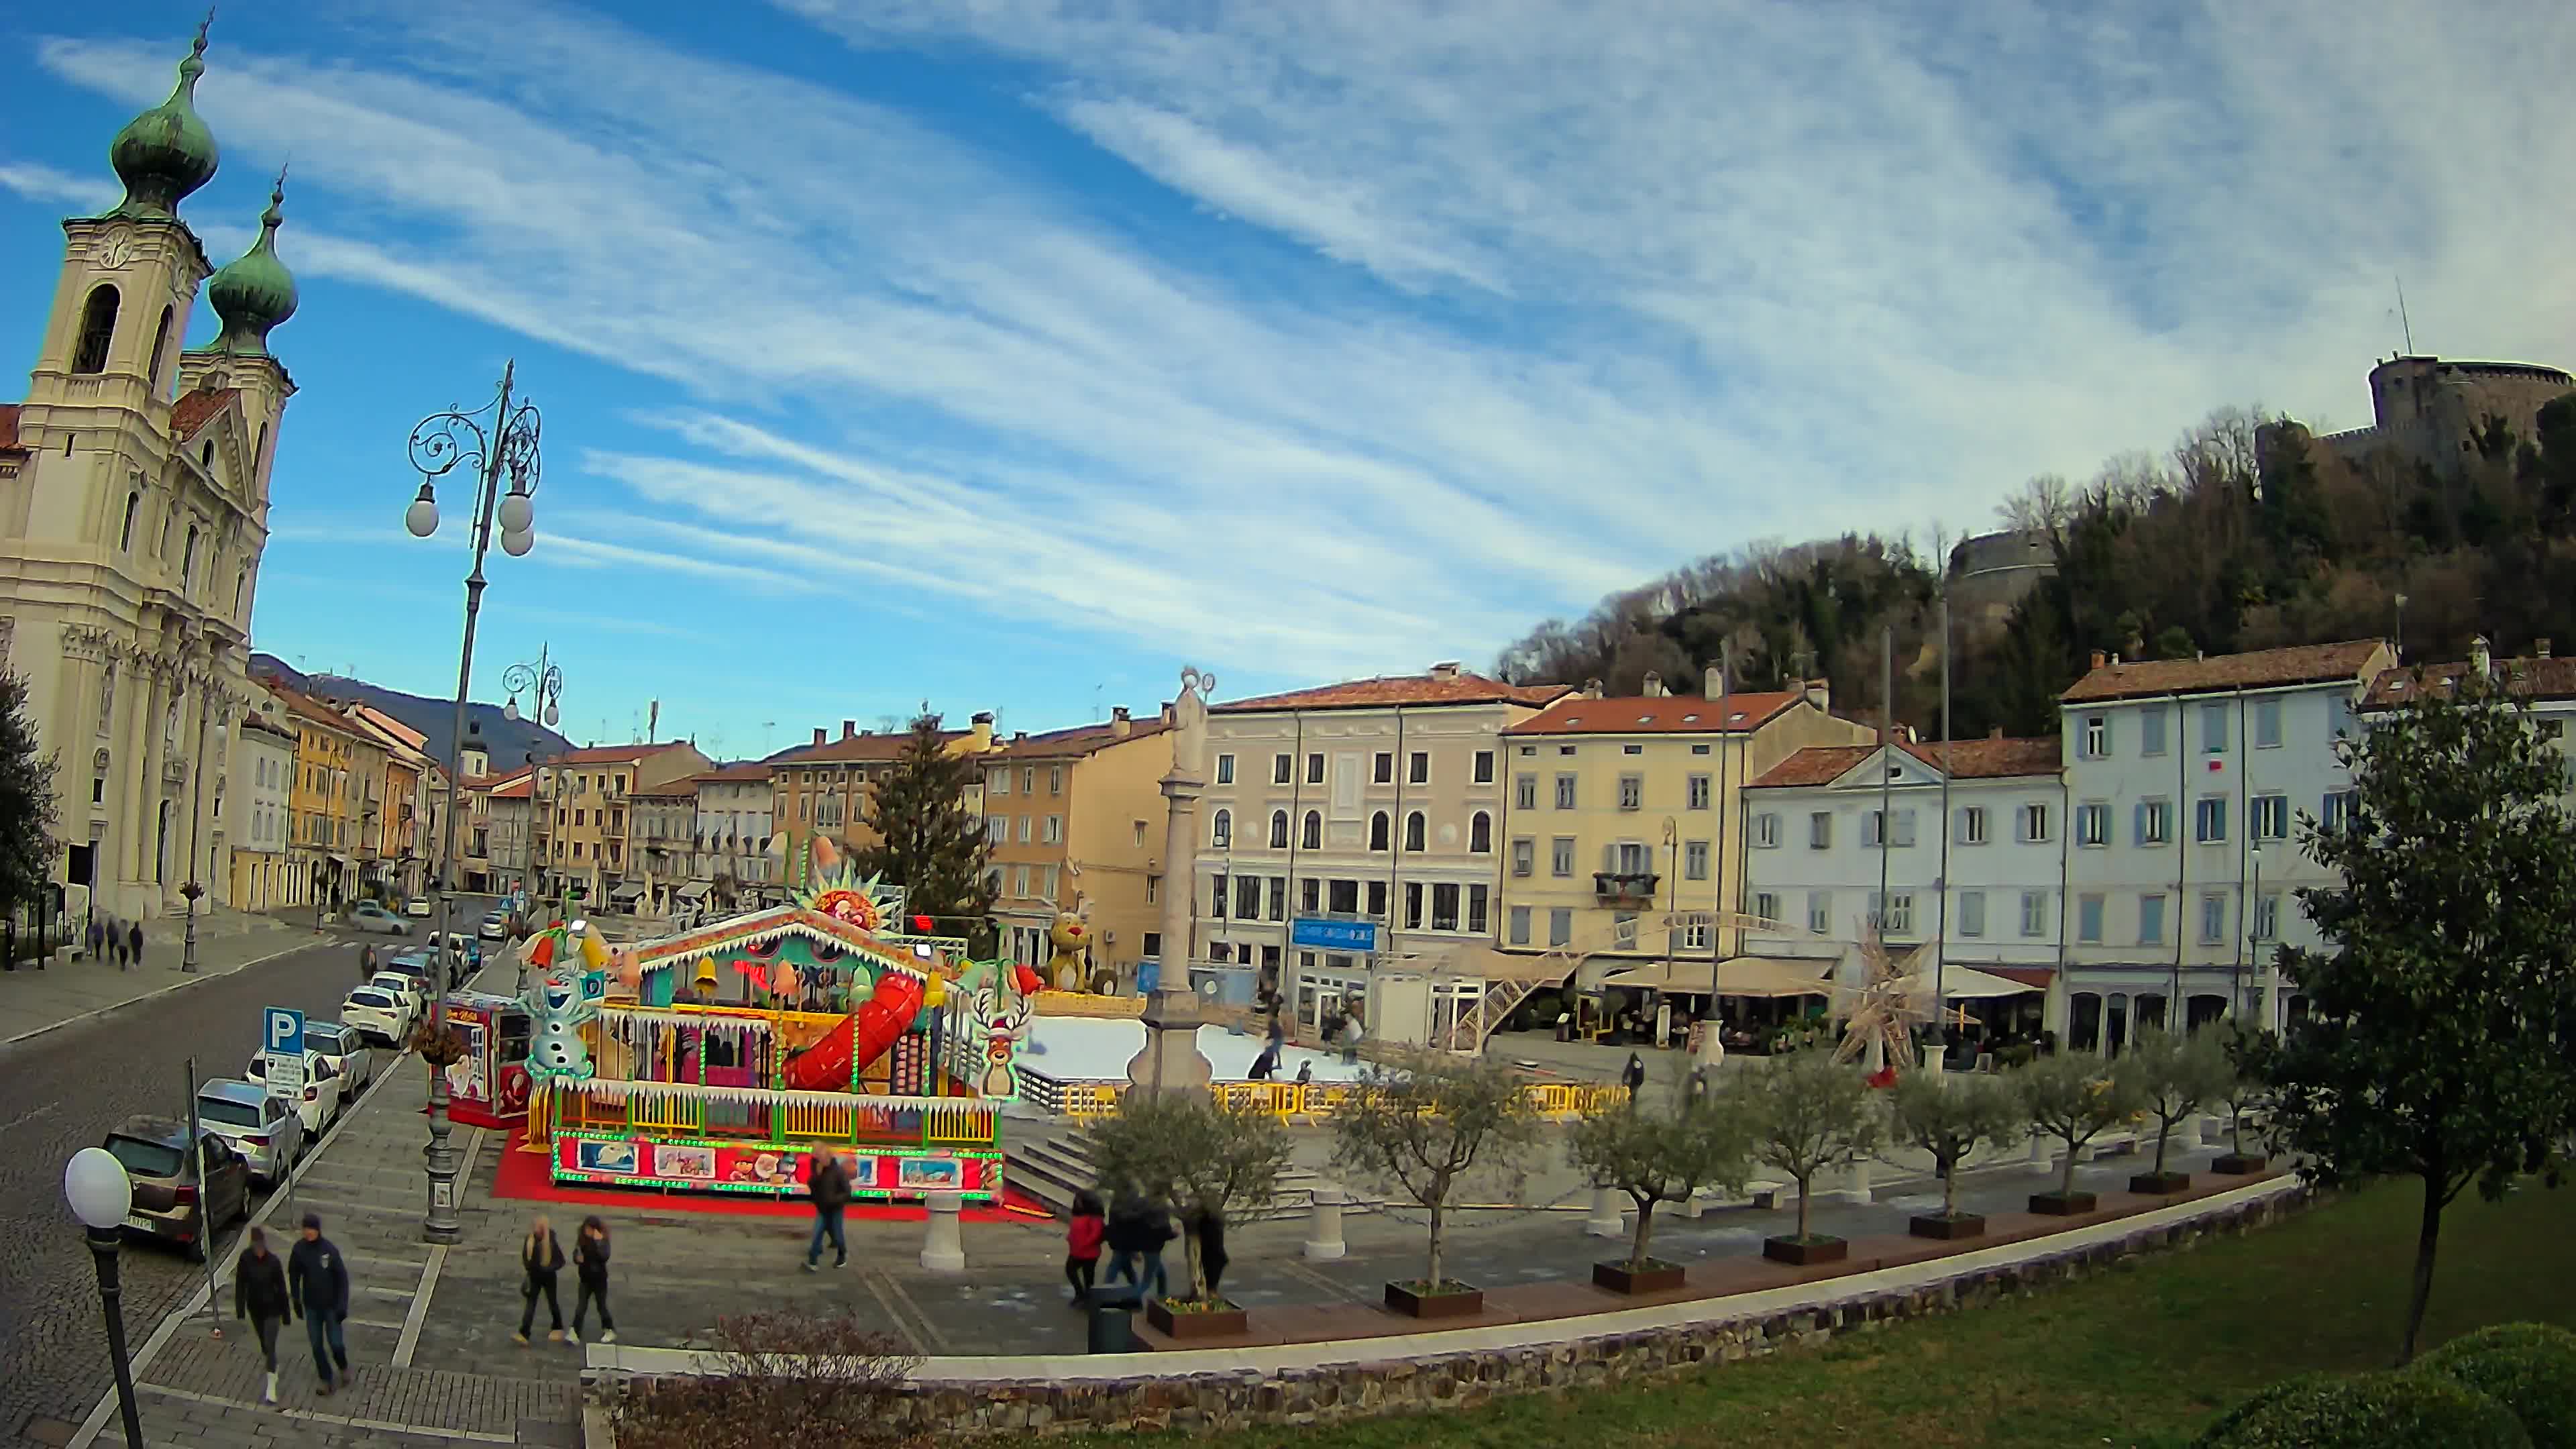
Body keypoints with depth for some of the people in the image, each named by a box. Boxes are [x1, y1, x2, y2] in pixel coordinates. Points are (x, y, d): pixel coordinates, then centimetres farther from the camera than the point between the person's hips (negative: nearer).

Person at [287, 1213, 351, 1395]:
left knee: (336, 1344, 2)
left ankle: (343, 1367, 32)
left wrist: (342, 1306, -15)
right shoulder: (299, 1249, -10)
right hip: (311, 1306, 3)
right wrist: (296, 1302, 6)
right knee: (317, 1346, 9)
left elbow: (342, 1278, -12)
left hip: (331, 1305, -3)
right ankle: (326, 1380, 26)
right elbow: (294, 1276, 5)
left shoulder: (330, 1250, -18)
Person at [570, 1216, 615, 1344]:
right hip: (585, 1279, 3)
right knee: (581, 1307, -1)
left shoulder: (603, 1241, -14)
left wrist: (598, 1242, -34)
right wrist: (578, 1258, -17)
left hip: (599, 1279, -3)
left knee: (602, 1306, 10)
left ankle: (610, 1331, 27)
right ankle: (575, 1334, -1)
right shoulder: (582, 1240, -3)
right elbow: (576, 1256, 5)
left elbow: (605, 1257, -29)